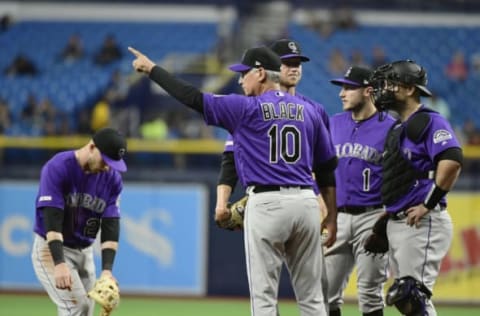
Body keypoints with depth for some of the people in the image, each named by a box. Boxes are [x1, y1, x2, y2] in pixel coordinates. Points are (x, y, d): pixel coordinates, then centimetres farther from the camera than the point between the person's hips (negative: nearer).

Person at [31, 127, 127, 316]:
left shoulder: (113, 179, -2)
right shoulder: (57, 168, -19)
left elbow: (111, 225, -5)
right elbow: (52, 219, -26)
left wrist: (107, 269, -17)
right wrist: (59, 264, -36)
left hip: (85, 253, 6)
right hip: (52, 250, -6)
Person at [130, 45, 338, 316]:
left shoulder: (247, 109, -2)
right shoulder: (309, 110, 12)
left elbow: (193, 98, -4)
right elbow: (329, 163, 15)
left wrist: (152, 69, 4)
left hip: (267, 203, -5)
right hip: (306, 201, 5)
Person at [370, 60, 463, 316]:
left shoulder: (430, 122, -9)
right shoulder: (396, 129, 21)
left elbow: (452, 161, -24)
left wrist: (428, 204, -21)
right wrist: (380, 226, 20)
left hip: (422, 224, -10)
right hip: (396, 224, 10)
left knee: (413, 294, -16)